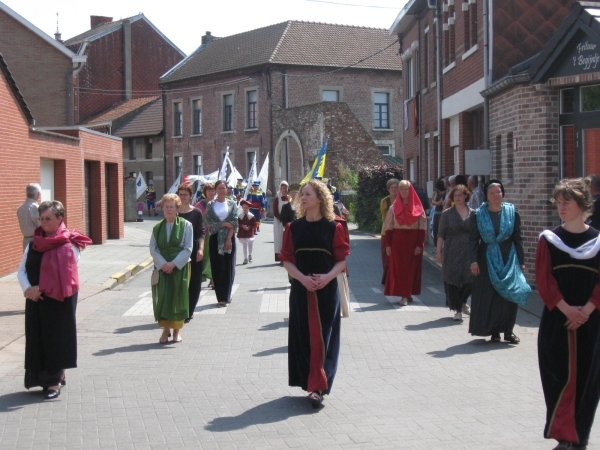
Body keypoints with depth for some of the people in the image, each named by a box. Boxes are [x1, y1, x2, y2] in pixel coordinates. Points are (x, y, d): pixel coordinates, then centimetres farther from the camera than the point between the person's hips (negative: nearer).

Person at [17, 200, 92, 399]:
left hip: (59, 300, -5)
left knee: (57, 337, 0)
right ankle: (49, 376, 21)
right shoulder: (34, 243, 9)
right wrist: (28, 289, -10)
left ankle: (55, 380, 11)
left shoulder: (69, 244, -8)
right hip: (36, 301, 6)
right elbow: (21, 270, 8)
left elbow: (66, 276, -14)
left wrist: (41, 289, -14)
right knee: (37, 337, 7)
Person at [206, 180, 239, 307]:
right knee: (217, 268, 0)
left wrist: (229, 239, -11)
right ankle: (221, 297, 5)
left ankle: (226, 296, 11)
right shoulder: (210, 205, 5)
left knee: (228, 267, 1)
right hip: (215, 238, 0)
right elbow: (209, 222, -4)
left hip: (229, 238, 0)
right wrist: (225, 224, -10)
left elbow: (234, 223, -3)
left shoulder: (232, 204, 5)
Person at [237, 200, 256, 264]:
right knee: (244, 246, 8)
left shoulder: (251, 216, -4)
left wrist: (249, 227, -19)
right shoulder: (240, 216, 0)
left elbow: (254, 225, -5)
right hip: (242, 234, 1)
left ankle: (250, 255, 26)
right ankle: (246, 258, 14)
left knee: (250, 245, 0)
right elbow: (238, 224, -1)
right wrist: (242, 226, -19)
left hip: (249, 233, -1)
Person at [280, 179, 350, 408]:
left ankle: (318, 387, -1)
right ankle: (311, 382, 20)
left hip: (327, 289, -2)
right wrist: (302, 278, -15)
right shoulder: (294, 228, 4)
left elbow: (342, 259, -1)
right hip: (301, 288, 3)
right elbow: (287, 260, 2)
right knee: (303, 336, 7)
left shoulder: (333, 227, -2)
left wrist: (328, 276, -18)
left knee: (321, 337, -3)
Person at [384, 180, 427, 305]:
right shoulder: (394, 207, 6)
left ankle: (407, 294, 9)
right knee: (398, 267, -1)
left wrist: (420, 244, -9)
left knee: (412, 267, 1)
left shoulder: (417, 207, 2)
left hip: (413, 240, -1)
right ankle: (404, 295, 6)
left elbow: (422, 227, -1)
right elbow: (388, 227, 4)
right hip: (397, 240, 1)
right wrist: (388, 244, -3)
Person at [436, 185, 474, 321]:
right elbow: (441, 234, 3)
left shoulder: (473, 213, 6)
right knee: (452, 280, -1)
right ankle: (458, 310, 10)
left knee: (469, 280, 0)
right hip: (452, 252, -1)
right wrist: (438, 251, -3)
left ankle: (462, 302, 26)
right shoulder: (447, 214, 3)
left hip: (469, 252, 1)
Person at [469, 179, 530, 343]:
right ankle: (494, 331, 12)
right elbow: (473, 239, -1)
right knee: (489, 296, 1)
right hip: (487, 259, -1)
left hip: (508, 258, 1)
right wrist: (473, 260, -10)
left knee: (509, 294, 1)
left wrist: (521, 261, 1)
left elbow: (518, 239, 3)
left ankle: (508, 330, 13)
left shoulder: (512, 213, 1)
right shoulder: (478, 215, -1)